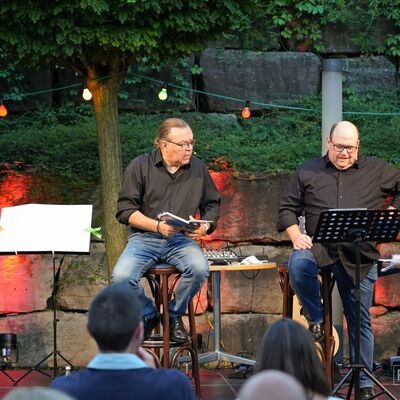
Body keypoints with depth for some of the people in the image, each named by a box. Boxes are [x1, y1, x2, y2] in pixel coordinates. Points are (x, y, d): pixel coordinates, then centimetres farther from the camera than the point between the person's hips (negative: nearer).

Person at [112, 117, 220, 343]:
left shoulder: (198, 168, 10)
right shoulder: (140, 166, 1)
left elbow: (213, 204, 20)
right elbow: (125, 210, -2)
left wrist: (205, 227, -2)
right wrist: (157, 226, -15)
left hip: (182, 239, 2)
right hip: (144, 237, -1)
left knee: (200, 269, -31)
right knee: (122, 277, -29)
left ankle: (175, 315, -2)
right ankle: (149, 315, 3)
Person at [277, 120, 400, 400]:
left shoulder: (377, 171, 10)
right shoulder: (308, 172, 11)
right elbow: (288, 208, 11)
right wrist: (295, 235, -6)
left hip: (359, 254, 0)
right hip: (319, 246, 0)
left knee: (360, 319, 2)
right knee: (298, 266, -35)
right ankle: (316, 320, -11)